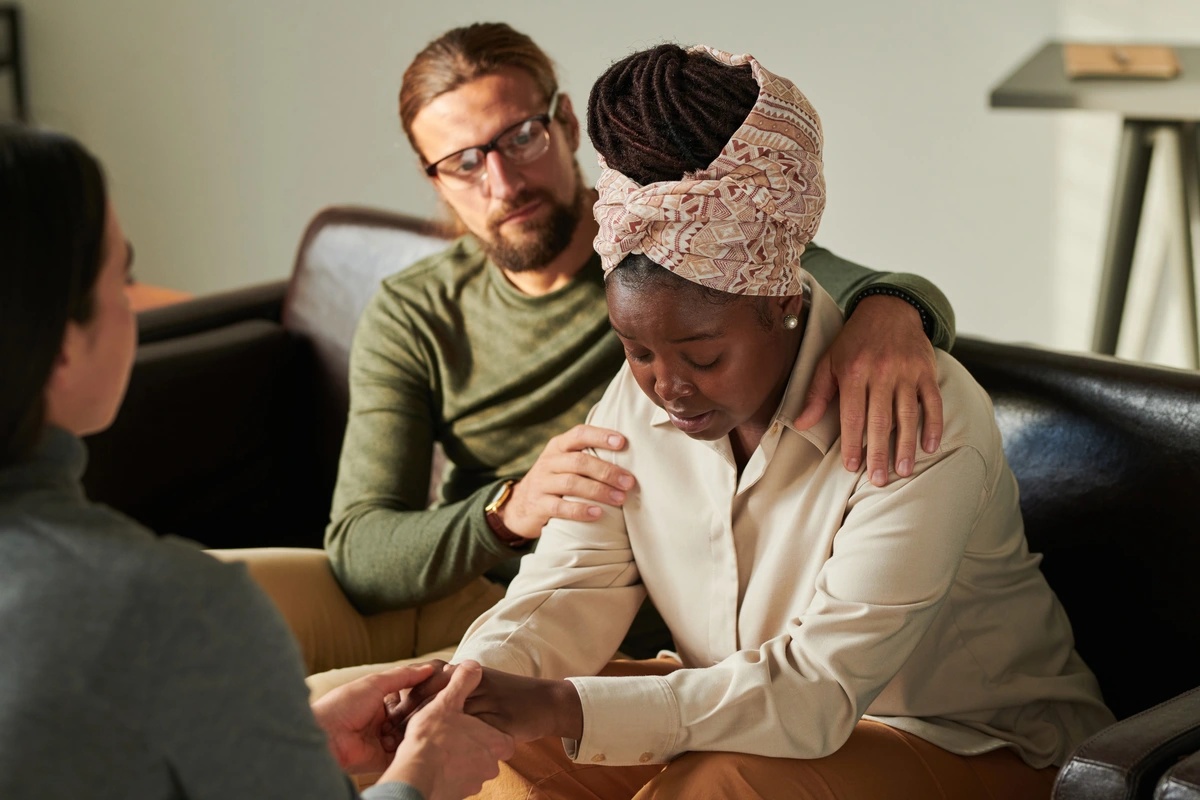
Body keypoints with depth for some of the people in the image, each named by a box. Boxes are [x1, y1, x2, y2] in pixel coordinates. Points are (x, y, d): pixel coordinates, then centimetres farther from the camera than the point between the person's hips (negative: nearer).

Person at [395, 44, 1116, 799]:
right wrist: (474, 685, -30)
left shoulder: (926, 430, -28)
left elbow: (818, 689, -32)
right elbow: (573, 587, -7)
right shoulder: (639, 396, -6)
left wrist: (560, 708, -41)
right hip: (746, 704, 6)